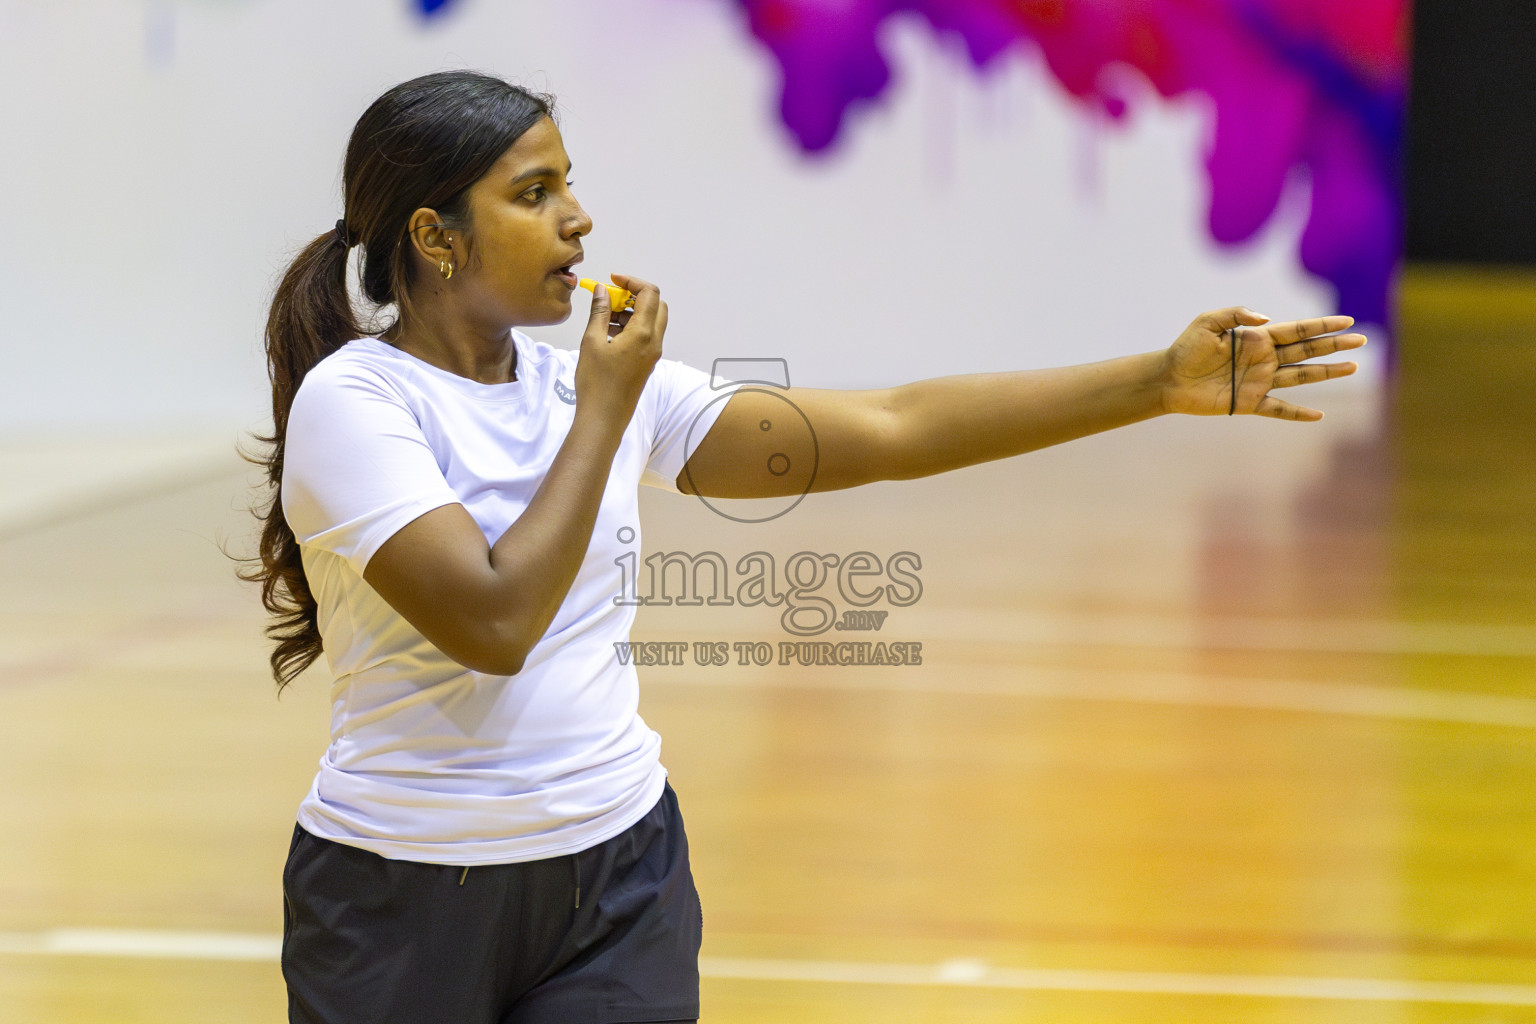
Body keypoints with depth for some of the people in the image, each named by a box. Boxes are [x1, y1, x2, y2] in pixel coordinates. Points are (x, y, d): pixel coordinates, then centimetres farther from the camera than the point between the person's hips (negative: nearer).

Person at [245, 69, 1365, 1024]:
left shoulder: (600, 386, 5)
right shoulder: (351, 402, -12)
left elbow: (887, 430, 3)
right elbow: (493, 622, -25)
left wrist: (1166, 382, -2)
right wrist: (603, 412, -15)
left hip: (620, 881, 5)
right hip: (404, 892, -5)